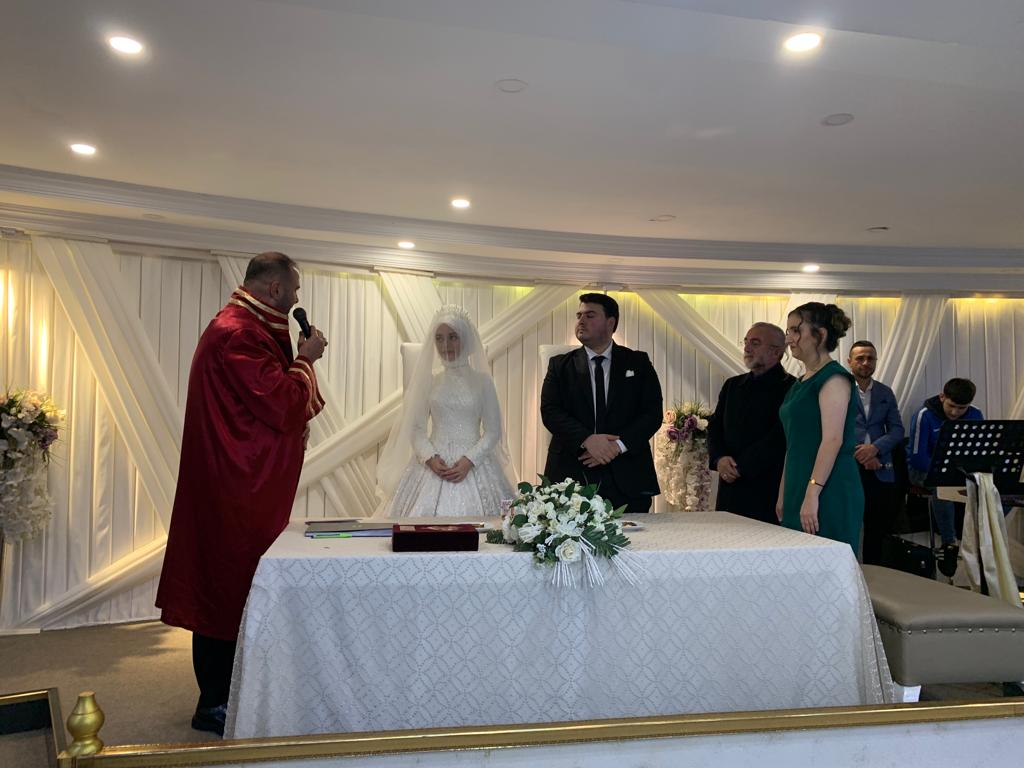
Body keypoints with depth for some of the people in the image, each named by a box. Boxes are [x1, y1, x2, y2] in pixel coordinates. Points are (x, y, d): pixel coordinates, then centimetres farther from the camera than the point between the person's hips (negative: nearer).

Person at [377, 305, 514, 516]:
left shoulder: (481, 380, 2)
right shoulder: (429, 380, 6)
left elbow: (493, 431, 1)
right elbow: (416, 428, 6)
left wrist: (469, 461, -11)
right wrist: (430, 458, -10)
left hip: (473, 465, -1)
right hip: (434, 465, 1)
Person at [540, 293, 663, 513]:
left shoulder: (638, 363, 9)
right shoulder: (560, 365, 10)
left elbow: (653, 413, 1)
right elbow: (549, 411, -1)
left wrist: (618, 445, -13)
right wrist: (586, 439, -17)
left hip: (627, 479, 0)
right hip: (572, 477, 0)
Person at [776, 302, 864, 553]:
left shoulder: (834, 377, -9)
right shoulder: (801, 382, 17)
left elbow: (833, 439, -18)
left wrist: (812, 494, -23)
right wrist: (783, 495, 18)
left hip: (829, 493, -8)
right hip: (798, 491, 8)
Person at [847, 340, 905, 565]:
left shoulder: (886, 393, 14)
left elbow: (897, 430, 7)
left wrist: (875, 448, -11)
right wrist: (860, 454, -13)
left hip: (880, 472, 4)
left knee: (877, 530, 9)